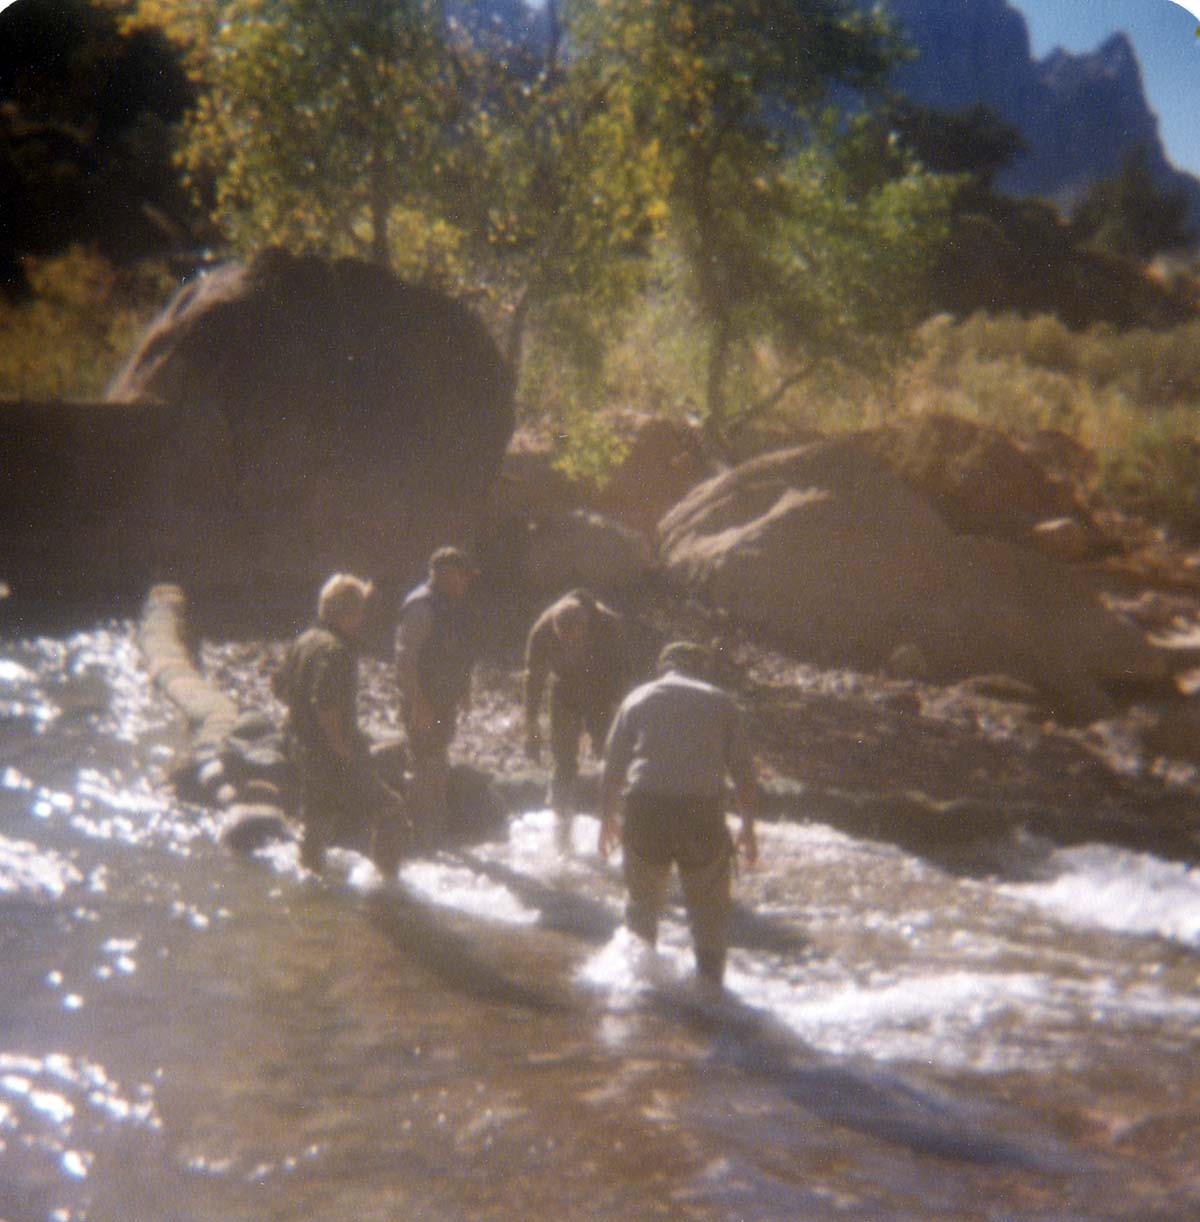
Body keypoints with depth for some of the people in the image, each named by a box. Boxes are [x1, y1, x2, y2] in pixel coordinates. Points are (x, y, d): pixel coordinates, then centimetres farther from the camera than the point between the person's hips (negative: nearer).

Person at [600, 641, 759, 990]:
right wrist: (748, 827, 16)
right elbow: (743, 771, 10)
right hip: (701, 808, -1)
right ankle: (710, 983, 11)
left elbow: (612, 766, 12)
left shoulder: (638, 698, 15)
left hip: (645, 806, 1)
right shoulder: (720, 701, 14)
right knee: (708, 907, 12)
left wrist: (607, 818, 21)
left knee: (643, 900, 18)